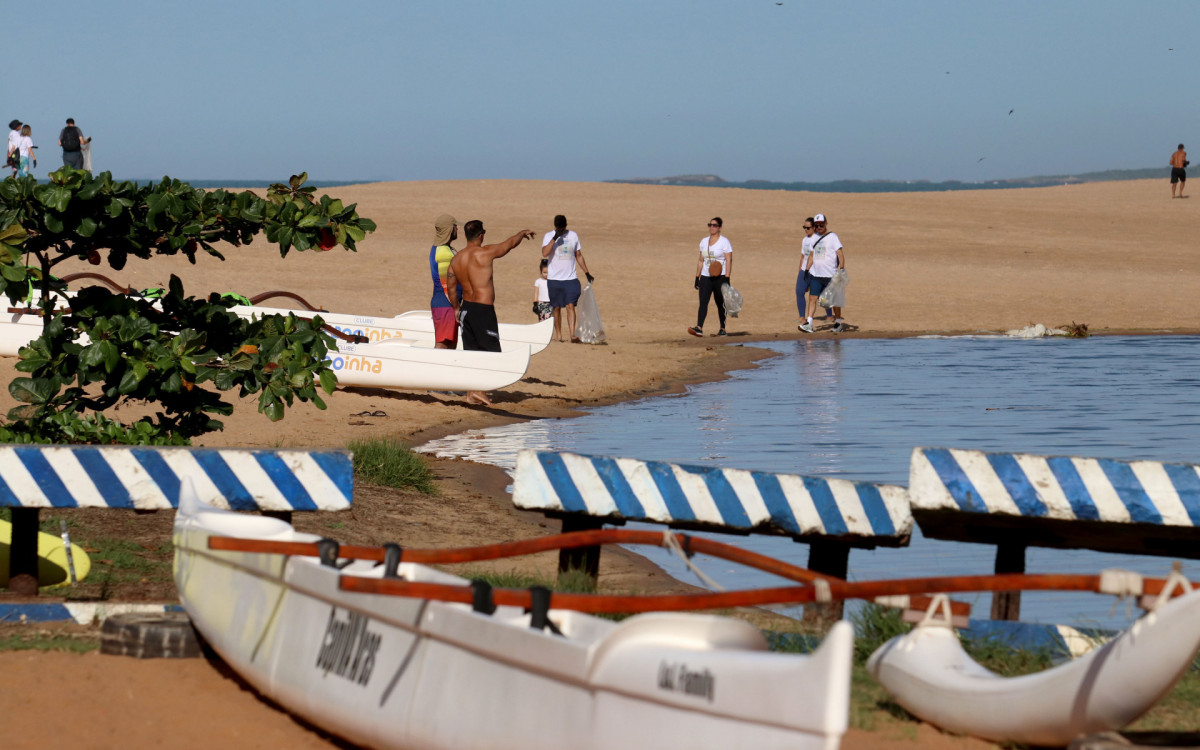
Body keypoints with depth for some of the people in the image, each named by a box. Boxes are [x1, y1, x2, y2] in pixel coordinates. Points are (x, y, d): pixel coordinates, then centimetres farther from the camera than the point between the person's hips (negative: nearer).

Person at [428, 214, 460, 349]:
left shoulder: (435, 249, 16)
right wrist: (456, 308, -17)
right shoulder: (445, 253, -16)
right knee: (442, 345, -11)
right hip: (446, 305, -10)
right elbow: (447, 285, -19)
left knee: (451, 345, 12)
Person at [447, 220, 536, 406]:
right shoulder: (485, 253, -14)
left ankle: (471, 393, 15)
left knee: (471, 351, 13)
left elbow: (450, 286, 13)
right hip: (483, 310, -7)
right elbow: (510, 243, 0)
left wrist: (456, 307, 27)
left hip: (466, 308, 7)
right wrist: (522, 233, 20)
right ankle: (479, 389, -11)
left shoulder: (456, 259, 5)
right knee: (491, 352, -1)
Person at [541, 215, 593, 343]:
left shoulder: (573, 236, 8)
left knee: (570, 306, -10)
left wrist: (587, 273, 16)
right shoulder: (549, 236, 0)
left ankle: (572, 334, -17)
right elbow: (545, 253, -17)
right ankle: (558, 335, 15)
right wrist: (555, 238, -22)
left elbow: (579, 256, 16)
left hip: (570, 278, 1)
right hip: (554, 278, -1)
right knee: (557, 308, 6)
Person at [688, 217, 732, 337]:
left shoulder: (724, 242, -3)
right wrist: (697, 277, 13)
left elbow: (729, 260, -8)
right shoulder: (704, 242, 14)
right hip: (705, 277, 4)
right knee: (703, 302, -10)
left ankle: (723, 329, 14)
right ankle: (699, 328, -20)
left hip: (720, 277, -4)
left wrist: (727, 278, -16)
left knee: (721, 304, 3)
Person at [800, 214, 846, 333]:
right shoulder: (815, 238, 12)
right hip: (815, 274, 5)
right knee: (812, 298, -4)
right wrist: (807, 271, 13)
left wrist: (841, 270, -18)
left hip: (830, 275, -5)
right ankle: (808, 323, -7)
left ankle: (838, 322, 19)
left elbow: (840, 255, -8)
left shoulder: (833, 237, -4)